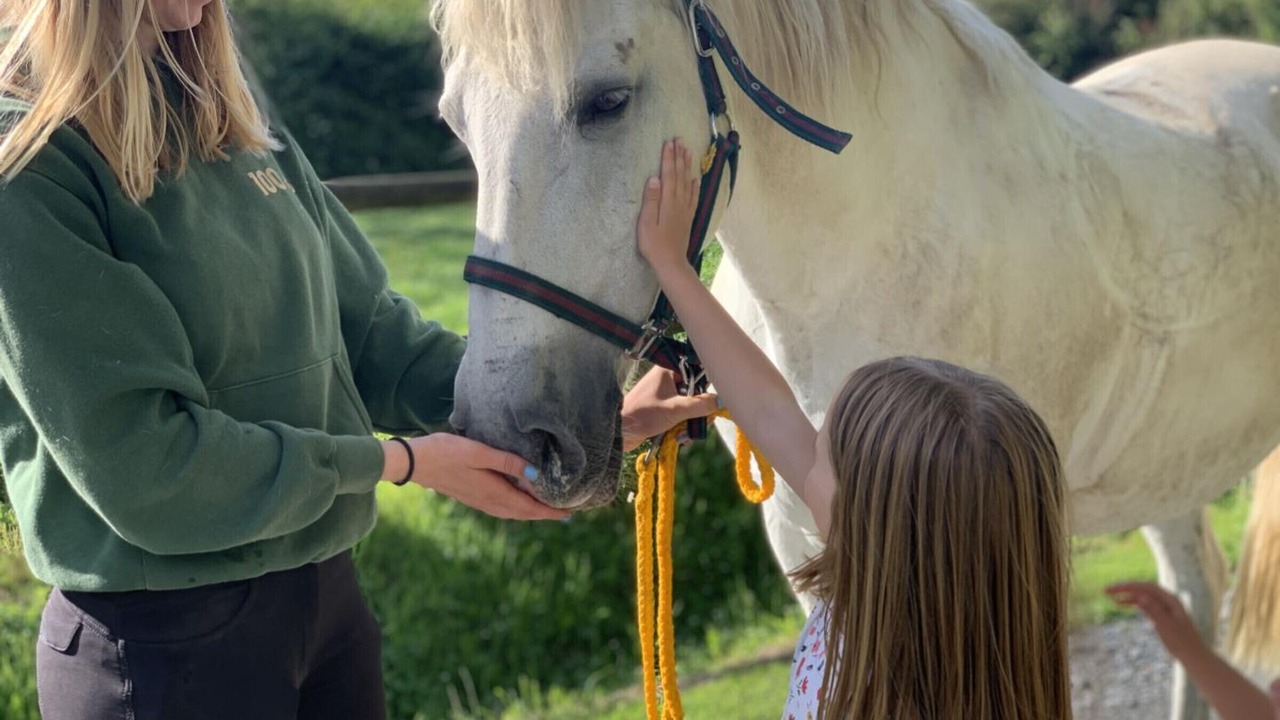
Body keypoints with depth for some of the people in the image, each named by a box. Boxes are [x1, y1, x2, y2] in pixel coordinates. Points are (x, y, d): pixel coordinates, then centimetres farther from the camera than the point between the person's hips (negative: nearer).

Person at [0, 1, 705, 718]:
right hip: (156, 641, -7)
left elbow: (369, 330, 7)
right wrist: (400, 460, -16)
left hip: (328, 595, 7)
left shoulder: (236, 126, 6)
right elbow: (139, 463, -21)